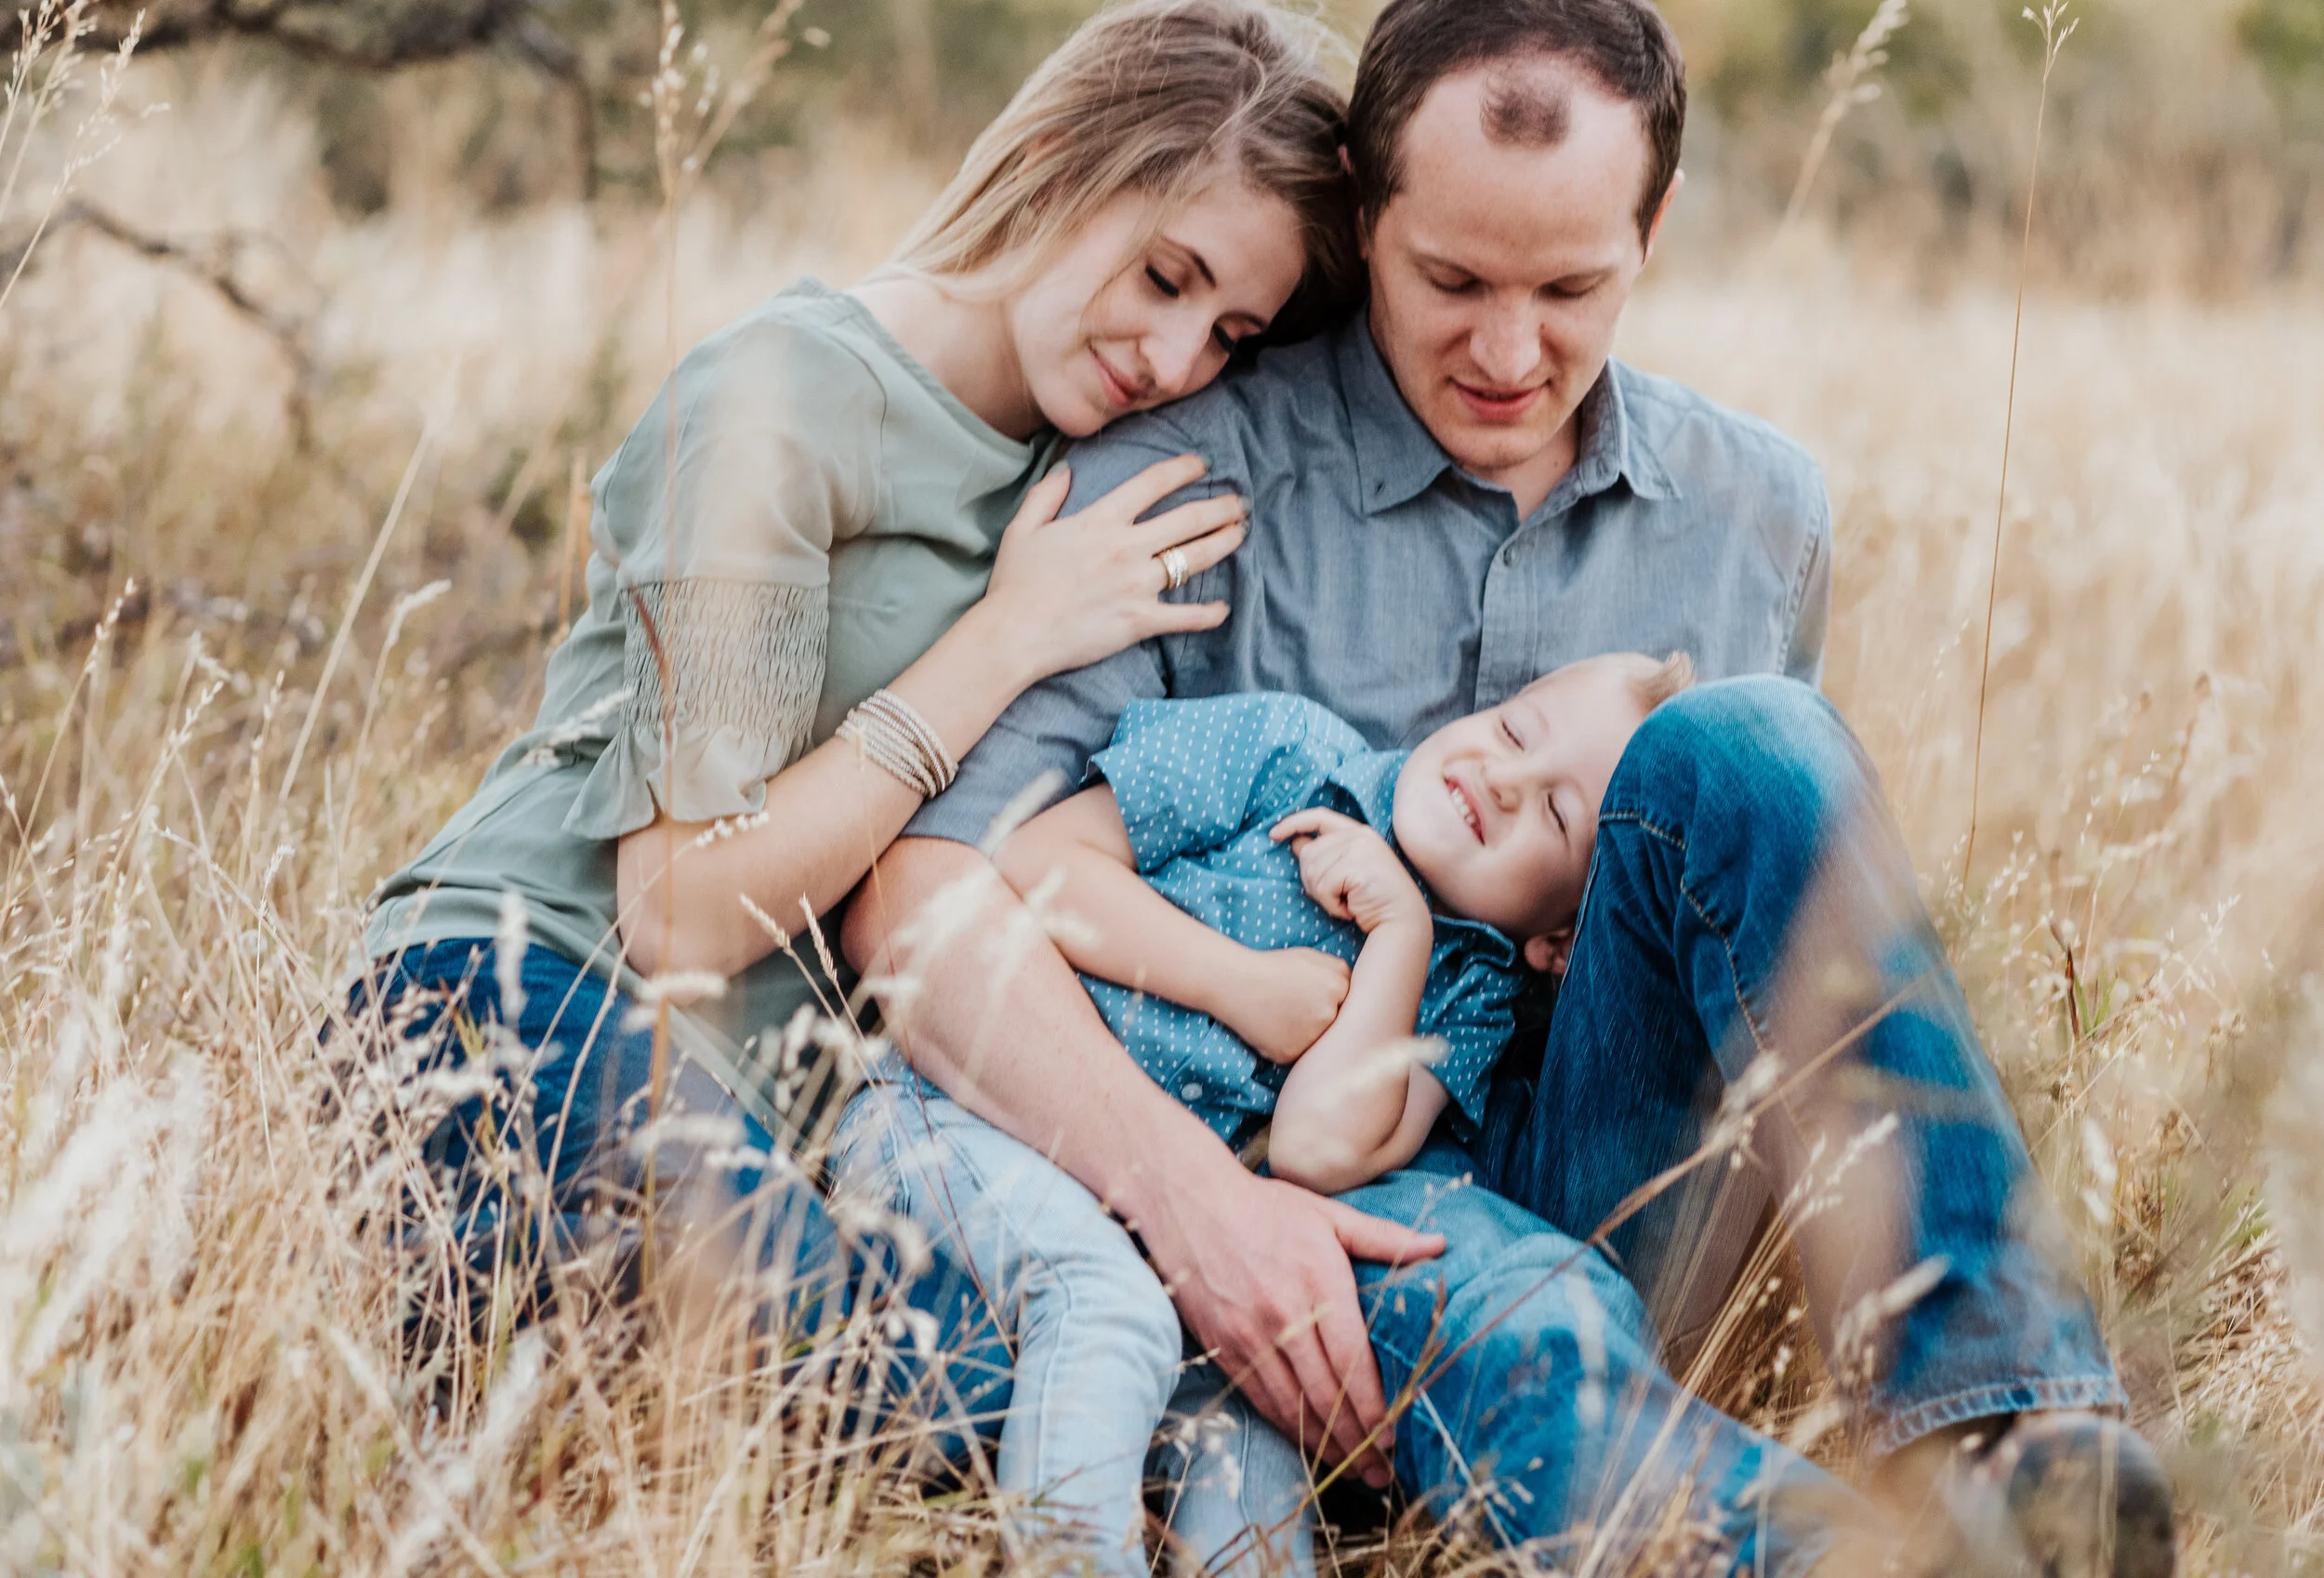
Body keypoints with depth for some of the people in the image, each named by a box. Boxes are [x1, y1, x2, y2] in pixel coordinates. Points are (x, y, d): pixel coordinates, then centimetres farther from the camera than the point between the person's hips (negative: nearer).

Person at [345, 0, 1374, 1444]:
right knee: (962, 1398, -33)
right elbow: (683, 913, -15)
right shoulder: (788, 393, -9)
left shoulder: (1093, 480, 15)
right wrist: (1006, 643, -12)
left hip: (775, 1071, 9)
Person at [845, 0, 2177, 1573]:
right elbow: (921, 892, -13)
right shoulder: (1195, 475, -4)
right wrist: (1182, 1183, -28)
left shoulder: (1757, 514, 10)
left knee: (1740, 742, -23)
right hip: (1301, 1204, -3)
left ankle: (2006, 1444, -33)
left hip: (1599, 1186, 3)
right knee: (1528, 1345, -38)